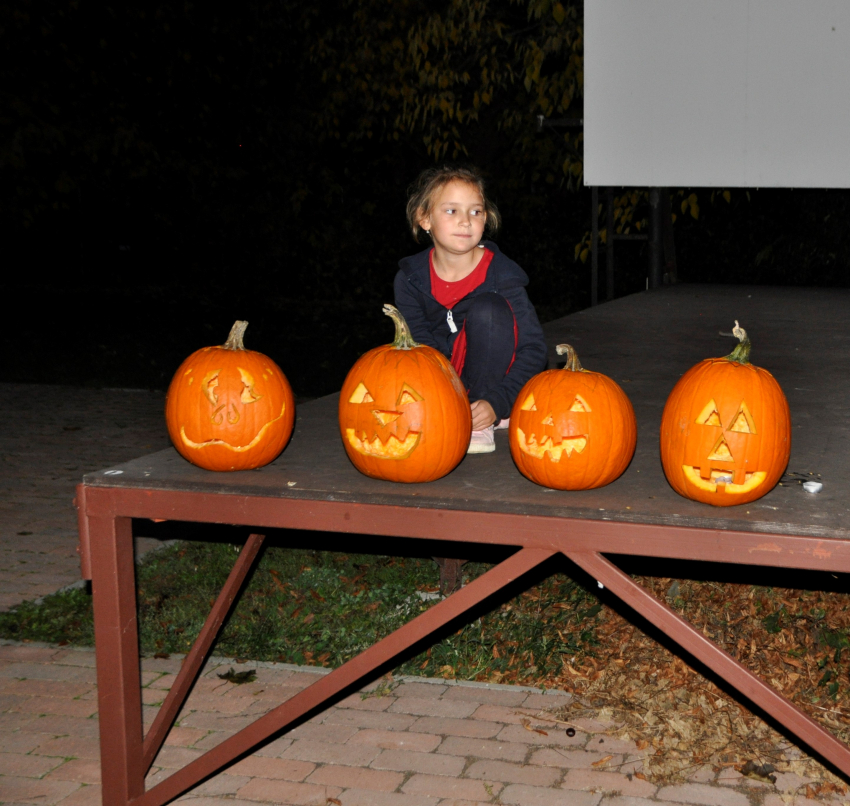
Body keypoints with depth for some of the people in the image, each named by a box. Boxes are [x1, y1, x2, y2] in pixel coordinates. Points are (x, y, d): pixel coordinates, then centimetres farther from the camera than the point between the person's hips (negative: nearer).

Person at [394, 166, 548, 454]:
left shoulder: (501, 274, -15)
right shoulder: (410, 278, -8)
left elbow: (533, 348, -15)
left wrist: (497, 402, -26)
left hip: (489, 378, -2)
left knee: (488, 308, -28)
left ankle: (481, 425, -19)